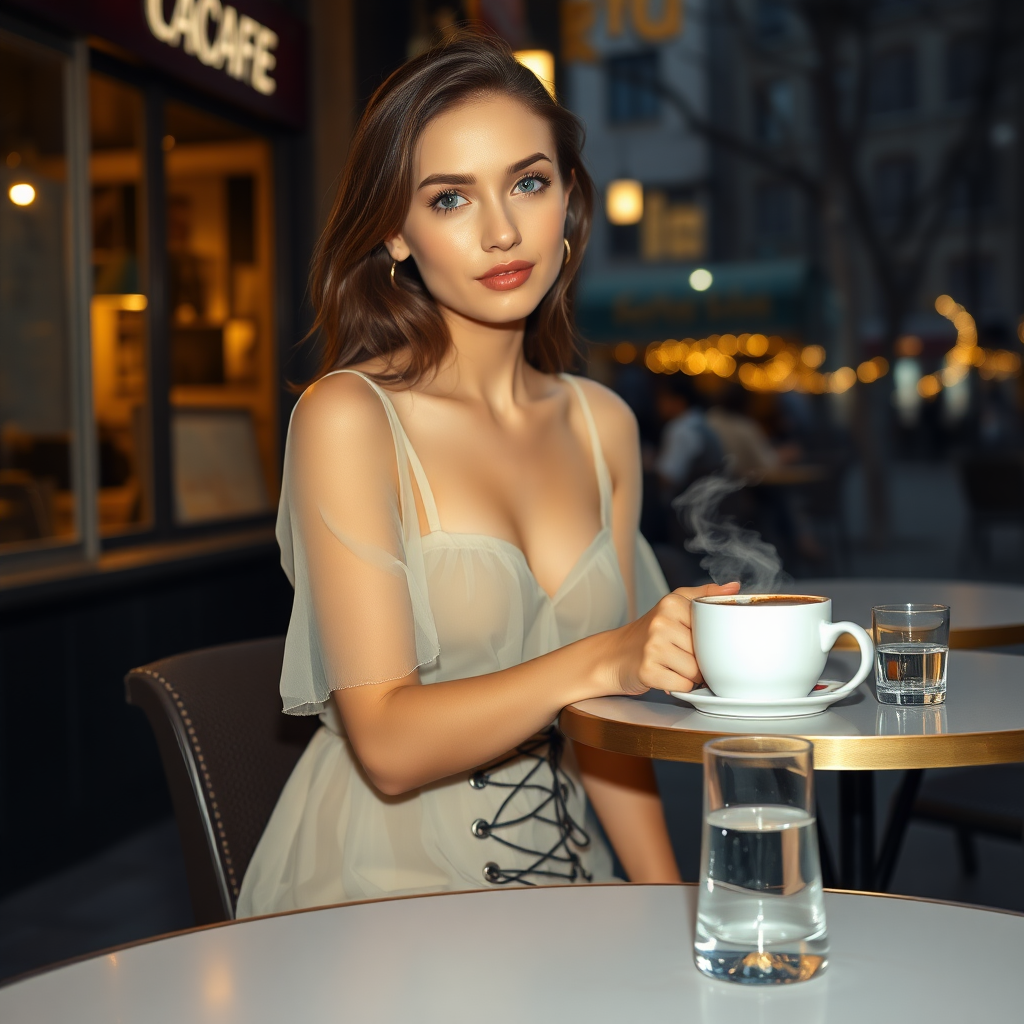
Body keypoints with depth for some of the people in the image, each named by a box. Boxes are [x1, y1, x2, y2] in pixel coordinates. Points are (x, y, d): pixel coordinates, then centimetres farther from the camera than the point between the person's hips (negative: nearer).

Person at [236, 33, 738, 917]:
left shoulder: (603, 425, 7)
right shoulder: (348, 417, -11)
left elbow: (600, 716, 9)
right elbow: (388, 745, -16)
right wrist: (604, 658, -28)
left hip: (557, 882, 6)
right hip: (380, 891, -6)